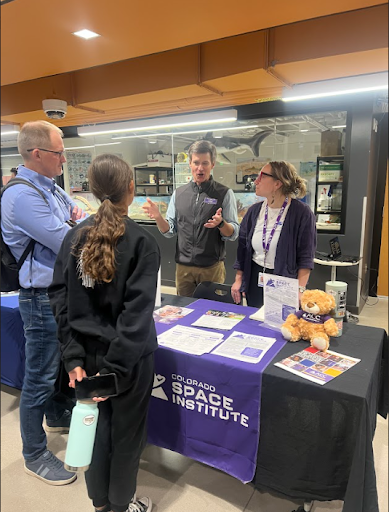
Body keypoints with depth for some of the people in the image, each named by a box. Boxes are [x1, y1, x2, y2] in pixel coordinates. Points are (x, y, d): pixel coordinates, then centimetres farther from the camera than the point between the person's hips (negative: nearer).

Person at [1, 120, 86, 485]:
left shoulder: (52, 188, 9)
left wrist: (79, 216, -4)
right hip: (43, 299, -9)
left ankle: (57, 417, 50)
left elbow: (80, 215, 18)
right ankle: (34, 455, 27)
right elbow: (69, 243, -27)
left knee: (62, 362, 26)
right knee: (40, 377, 6)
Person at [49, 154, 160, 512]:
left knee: (96, 425, 23)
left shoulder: (75, 237, -3)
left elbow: (60, 301, -5)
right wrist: (115, 369, -19)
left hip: (88, 353, 5)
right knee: (126, 432, 17)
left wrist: (73, 357, -4)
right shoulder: (141, 241, -16)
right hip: (129, 357, -4)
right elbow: (137, 312, -22)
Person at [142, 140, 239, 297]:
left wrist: (220, 223, -25)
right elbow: (170, 231, 6)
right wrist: (158, 217, -12)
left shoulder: (224, 194, -4)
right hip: (183, 266, 3)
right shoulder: (179, 193, 6)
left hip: (212, 268, -3)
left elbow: (233, 234, -6)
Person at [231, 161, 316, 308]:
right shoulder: (254, 211, 2)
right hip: (254, 281, 4)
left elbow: (305, 257, -11)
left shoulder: (301, 213, -12)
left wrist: (299, 290, -17)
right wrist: (238, 279, 6)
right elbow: (242, 248, 8)